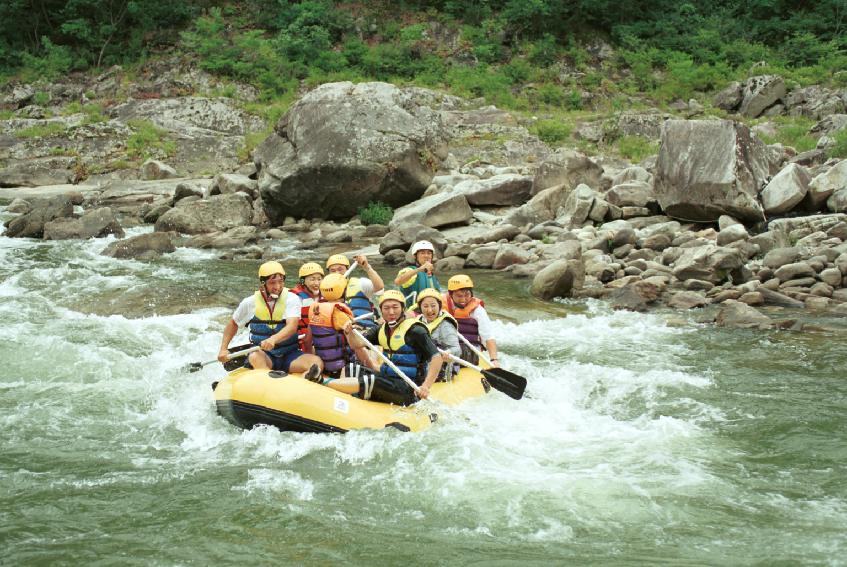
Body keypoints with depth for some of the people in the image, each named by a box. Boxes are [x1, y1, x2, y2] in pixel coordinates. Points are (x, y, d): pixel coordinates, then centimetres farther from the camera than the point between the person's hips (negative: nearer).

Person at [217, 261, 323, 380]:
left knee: (316, 361, -29)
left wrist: (274, 339, -39)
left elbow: (292, 327, -19)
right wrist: (223, 349, 9)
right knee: (255, 356, -36)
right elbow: (233, 324, 21)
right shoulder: (250, 303, 3)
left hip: (290, 355, 0)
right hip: (264, 356, 0)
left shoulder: (291, 299, -3)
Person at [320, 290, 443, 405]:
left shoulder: (414, 330, -12)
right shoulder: (382, 329, 10)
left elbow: (436, 357, -19)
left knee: (369, 381, -26)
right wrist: (349, 332, -19)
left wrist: (425, 386, -29)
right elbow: (357, 344, 4)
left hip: (407, 391, -9)